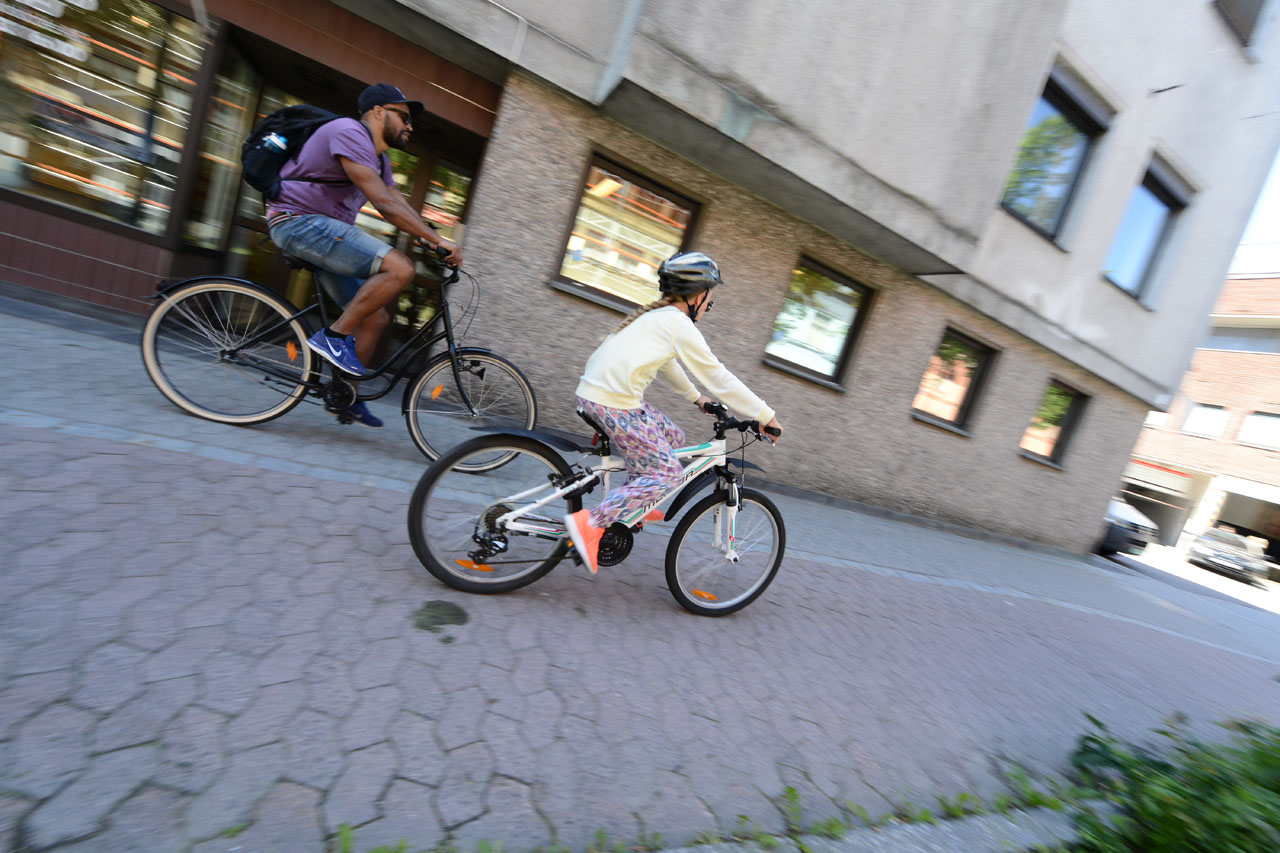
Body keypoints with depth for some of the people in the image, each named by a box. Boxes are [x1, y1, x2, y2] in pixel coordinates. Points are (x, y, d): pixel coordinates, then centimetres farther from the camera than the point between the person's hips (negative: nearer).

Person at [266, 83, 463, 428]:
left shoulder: (379, 158, 20)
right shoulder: (349, 133, -12)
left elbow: (400, 205, 11)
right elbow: (384, 203, -24)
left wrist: (434, 243, -4)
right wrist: (437, 240, -27)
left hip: (322, 230, 10)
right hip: (299, 221, -10)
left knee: (376, 317, 4)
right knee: (400, 267, -26)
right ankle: (335, 336, -19)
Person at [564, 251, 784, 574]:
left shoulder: (655, 316, 19)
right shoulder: (679, 324, -8)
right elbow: (718, 378, -7)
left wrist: (695, 397, 43)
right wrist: (766, 416, 0)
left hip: (595, 392, 10)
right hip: (613, 403, -10)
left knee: (672, 437, 20)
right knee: (667, 473, -4)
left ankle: (629, 506, 26)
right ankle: (590, 523, -8)